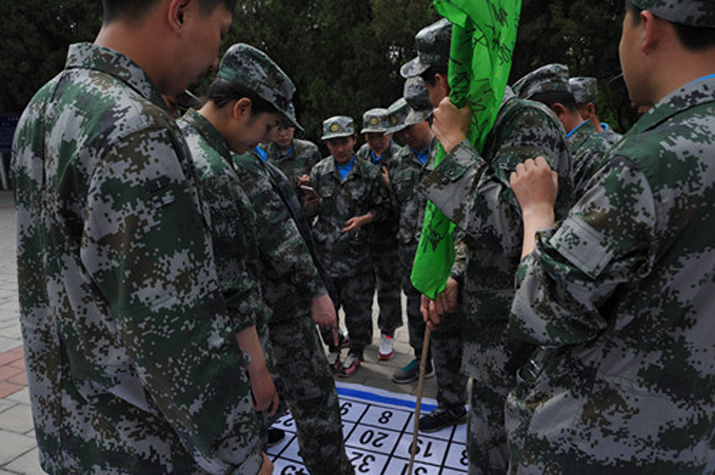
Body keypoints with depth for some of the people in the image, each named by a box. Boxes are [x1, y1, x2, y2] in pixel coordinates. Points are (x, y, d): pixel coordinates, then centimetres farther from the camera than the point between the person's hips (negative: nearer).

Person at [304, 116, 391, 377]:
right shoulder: (319, 171, 4)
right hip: (324, 250, 2)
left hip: (356, 252, -2)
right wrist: (309, 205, -15)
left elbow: (383, 207, 4)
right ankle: (332, 348, 34)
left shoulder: (369, 173, -1)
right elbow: (310, 213, 8)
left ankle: (356, 352, 28)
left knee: (357, 305, 7)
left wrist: (363, 219, -13)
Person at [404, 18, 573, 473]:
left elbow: (508, 227, -32)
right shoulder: (488, 127, 11)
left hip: (520, 346, -9)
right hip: (495, 337, 9)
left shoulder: (530, 121, -18)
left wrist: (455, 144, -23)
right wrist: (455, 280, 2)